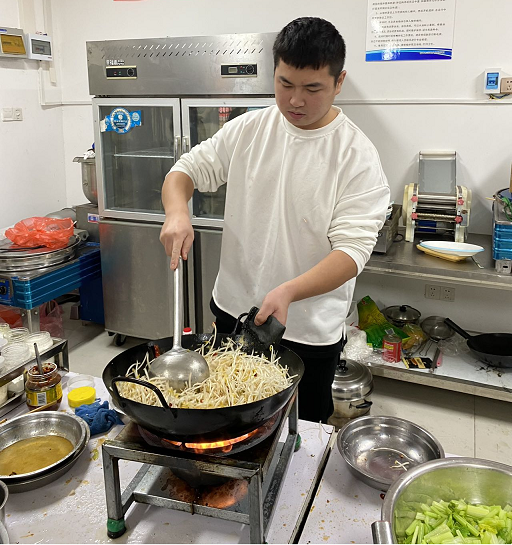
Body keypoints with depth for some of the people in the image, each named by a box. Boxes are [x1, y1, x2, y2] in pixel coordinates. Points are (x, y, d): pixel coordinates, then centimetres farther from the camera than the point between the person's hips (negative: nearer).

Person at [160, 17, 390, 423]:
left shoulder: (357, 156, -13)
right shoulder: (246, 130, 0)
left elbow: (352, 250, -20)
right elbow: (187, 169, 5)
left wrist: (289, 291, -35)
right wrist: (177, 213, -18)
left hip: (308, 332, -3)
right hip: (232, 311, 4)